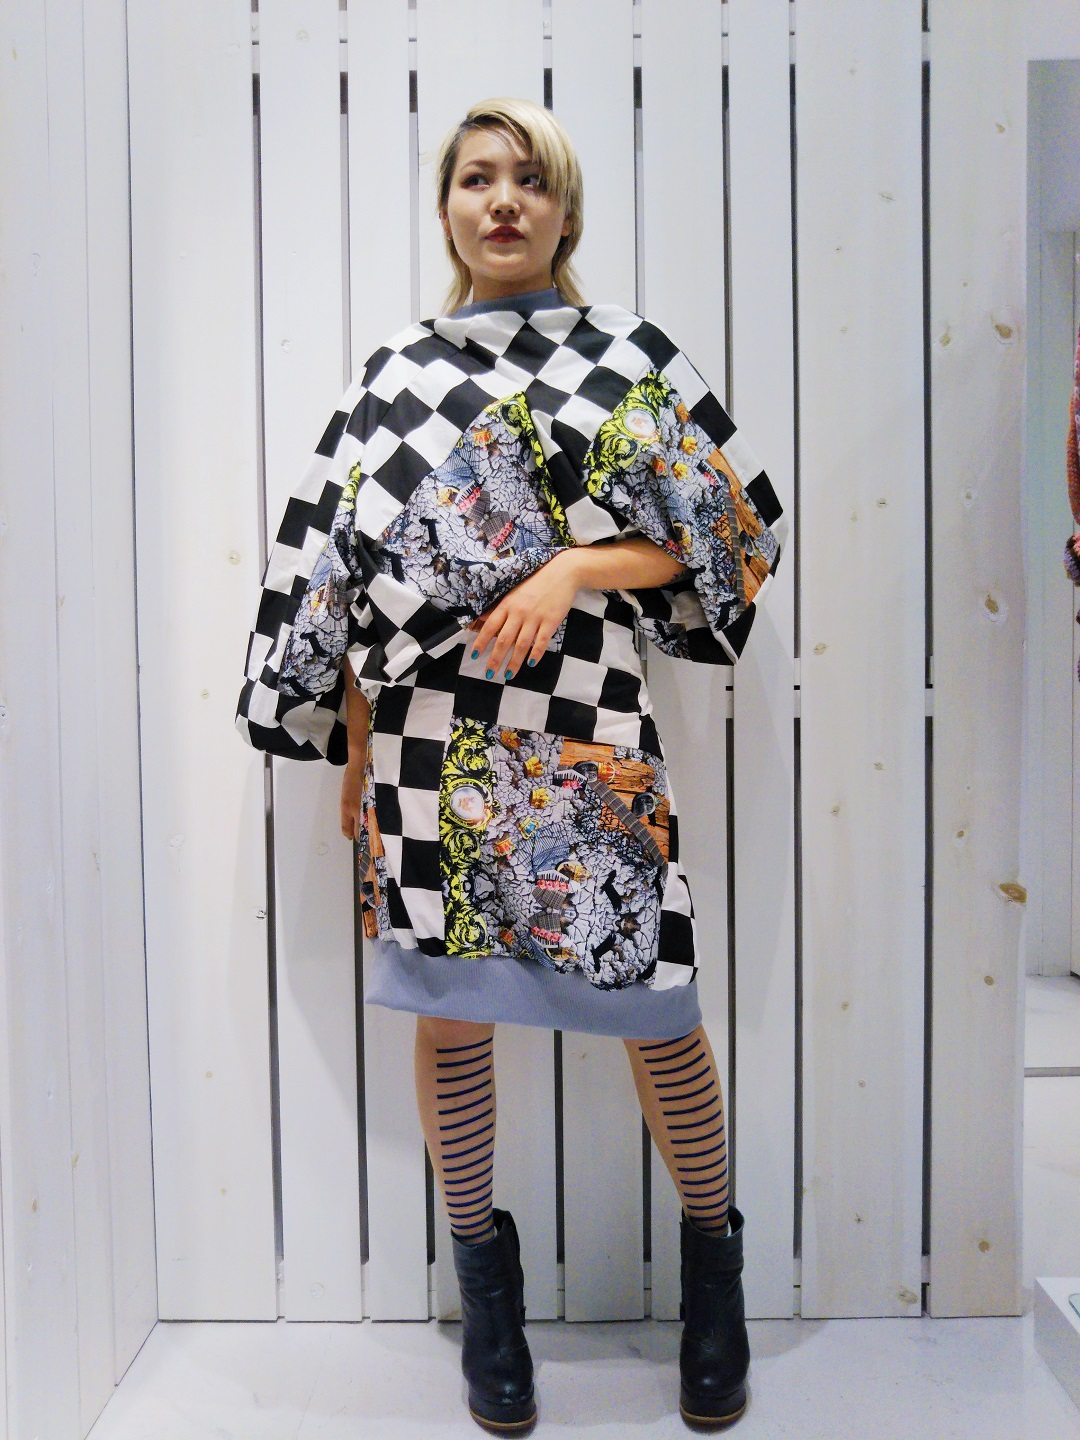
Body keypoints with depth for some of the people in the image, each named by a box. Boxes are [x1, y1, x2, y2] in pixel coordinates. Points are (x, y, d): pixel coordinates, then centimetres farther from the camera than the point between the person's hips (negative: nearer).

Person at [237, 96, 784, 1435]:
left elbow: (714, 532, 2)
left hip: (584, 738, -2)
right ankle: (481, 1264, 33)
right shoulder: (393, 374, 11)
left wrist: (574, 568, -14)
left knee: (658, 1014, 4)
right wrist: (354, 753, 7)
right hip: (428, 746, 2)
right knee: (450, 1013, 10)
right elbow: (344, 572, 10)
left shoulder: (628, 353, 6)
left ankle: (712, 1251, 30)